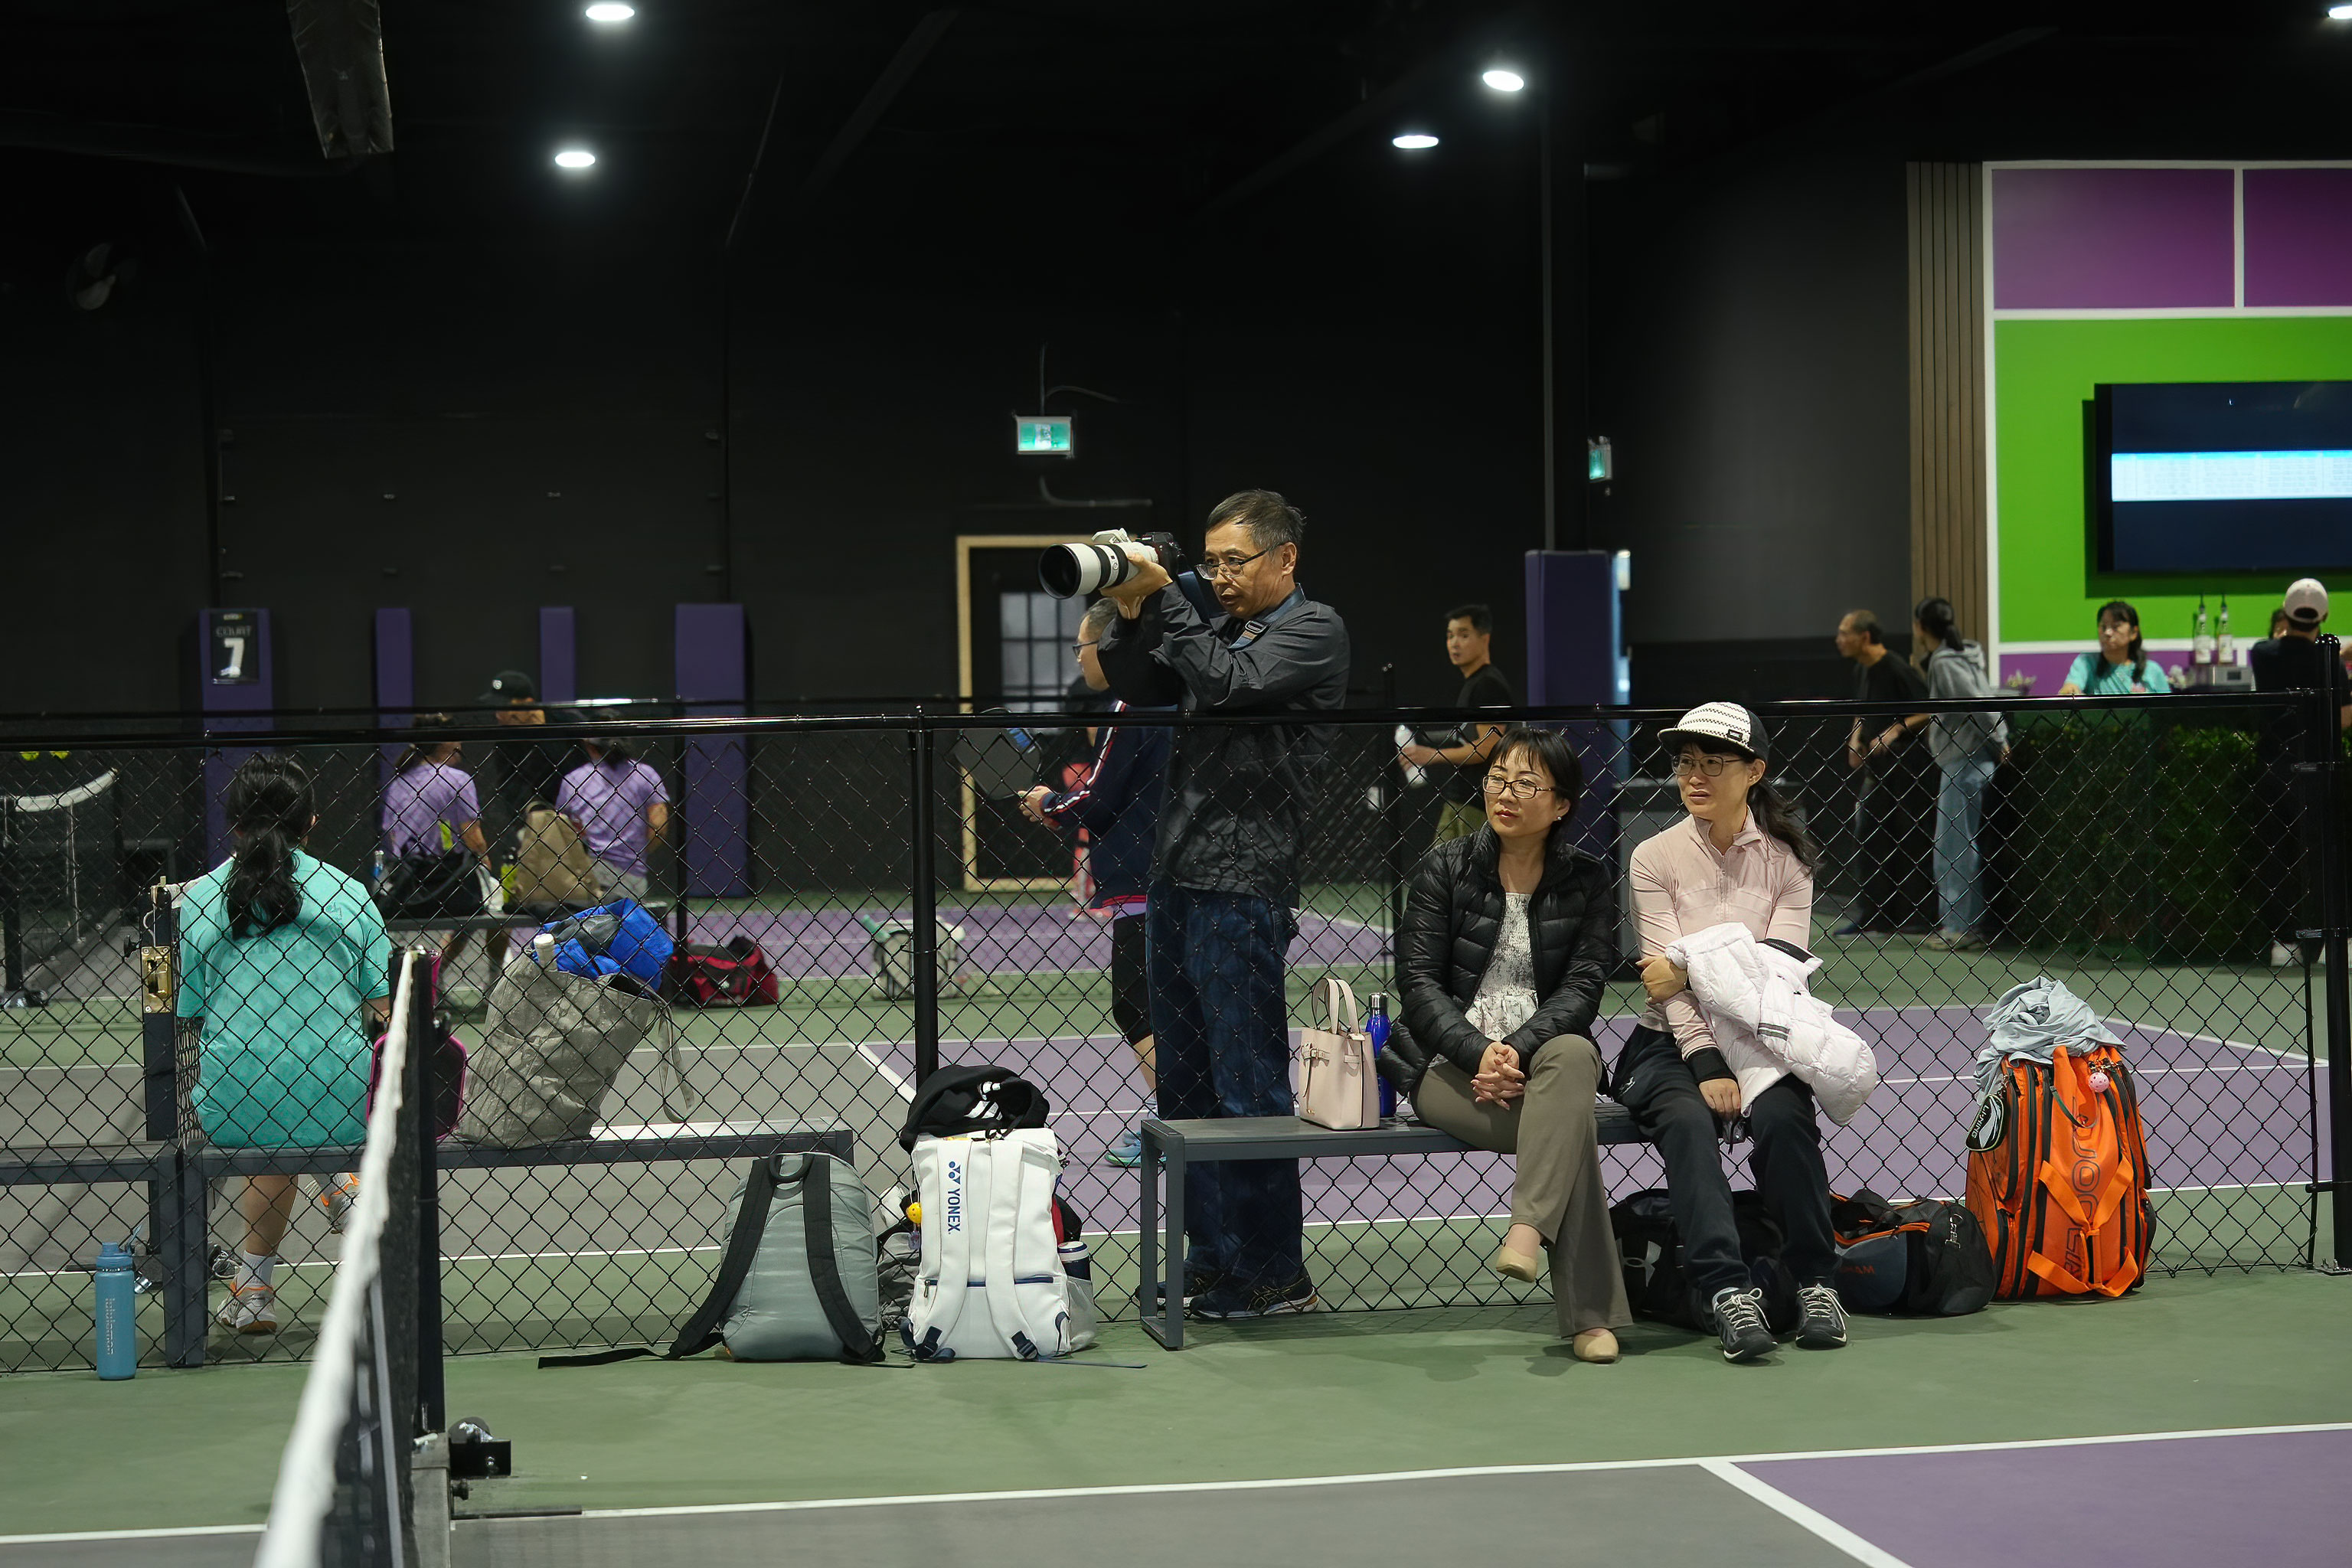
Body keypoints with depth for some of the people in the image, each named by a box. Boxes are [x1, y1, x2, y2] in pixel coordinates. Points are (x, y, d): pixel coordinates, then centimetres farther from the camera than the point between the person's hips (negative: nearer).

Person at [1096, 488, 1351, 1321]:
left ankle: (1276, 1275, 1)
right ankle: (1212, 1258, 20)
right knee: (1186, 1085, 12)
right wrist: (1130, 613, -1)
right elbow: (1139, 688, 13)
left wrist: (1163, 597, -14)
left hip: (1243, 889, -8)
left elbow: (1231, 683, -18)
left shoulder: (1315, 630, -4)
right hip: (1175, 878, 8)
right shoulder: (1217, 627, 19)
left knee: (1248, 1087, -5)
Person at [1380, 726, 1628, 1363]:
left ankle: (1528, 1228, -46)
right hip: (1450, 1060, -2)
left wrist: (1519, 1048, -22)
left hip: (1545, 1052, 2)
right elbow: (1421, 983, -3)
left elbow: (1584, 986, -3)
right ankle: (1591, 1314, -32)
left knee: (1574, 1055, -38)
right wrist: (1479, 1052, -20)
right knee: (1573, 1125, -31)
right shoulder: (1444, 868, 4)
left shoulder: (1586, 880, 8)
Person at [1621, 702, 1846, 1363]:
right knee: (1688, 1121, -33)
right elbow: (1667, 979, -8)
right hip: (1673, 1044, -1)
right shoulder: (1655, 858, 2)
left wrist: (1692, 967, -14)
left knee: (1781, 1115, -31)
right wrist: (1707, 1066, -19)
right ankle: (1728, 1291, -38)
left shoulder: (1786, 858, 5)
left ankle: (1816, 1283, -20)